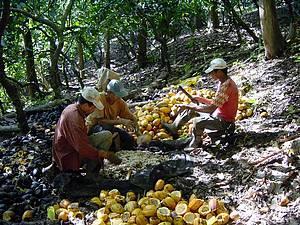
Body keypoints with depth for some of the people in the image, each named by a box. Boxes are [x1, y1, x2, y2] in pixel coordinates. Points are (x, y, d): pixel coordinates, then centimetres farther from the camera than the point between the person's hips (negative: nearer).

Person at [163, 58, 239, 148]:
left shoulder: (226, 86, -26)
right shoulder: (223, 82, 7)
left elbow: (211, 108, -29)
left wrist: (188, 107, -23)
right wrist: (200, 99, 5)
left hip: (224, 121, -11)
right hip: (219, 114, 11)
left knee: (197, 121, -33)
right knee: (190, 109, 10)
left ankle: (194, 147, -15)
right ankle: (173, 128, 13)